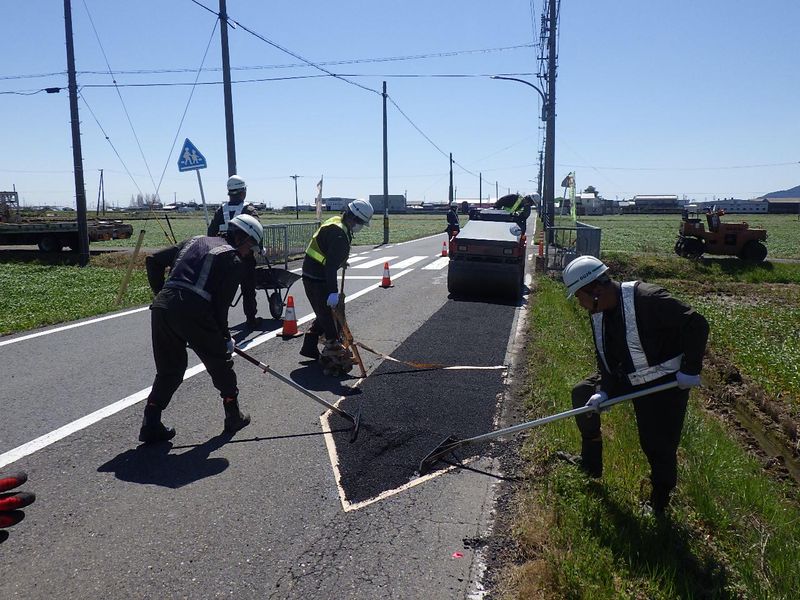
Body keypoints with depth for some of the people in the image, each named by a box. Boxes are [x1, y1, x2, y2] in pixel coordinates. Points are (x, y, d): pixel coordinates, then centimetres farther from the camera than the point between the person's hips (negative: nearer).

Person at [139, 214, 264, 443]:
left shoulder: (196, 241, 25)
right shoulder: (233, 260, 5)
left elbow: (154, 260, 23)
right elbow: (221, 304, -1)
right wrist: (225, 337, 11)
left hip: (162, 307, 6)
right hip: (193, 313, -6)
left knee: (169, 368, 19)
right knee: (220, 362, 14)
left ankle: (151, 425, 16)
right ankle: (234, 416, 26)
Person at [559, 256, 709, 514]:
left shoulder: (647, 298, -29)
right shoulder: (599, 312, -3)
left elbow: (697, 324, -28)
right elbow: (604, 356, 2)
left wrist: (690, 369, -24)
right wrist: (603, 391, -11)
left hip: (666, 382, -8)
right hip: (627, 378, 8)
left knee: (658, 445, -5)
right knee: (582, 393, 7)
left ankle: (659, 503, 22)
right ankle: (591, 463, 21)